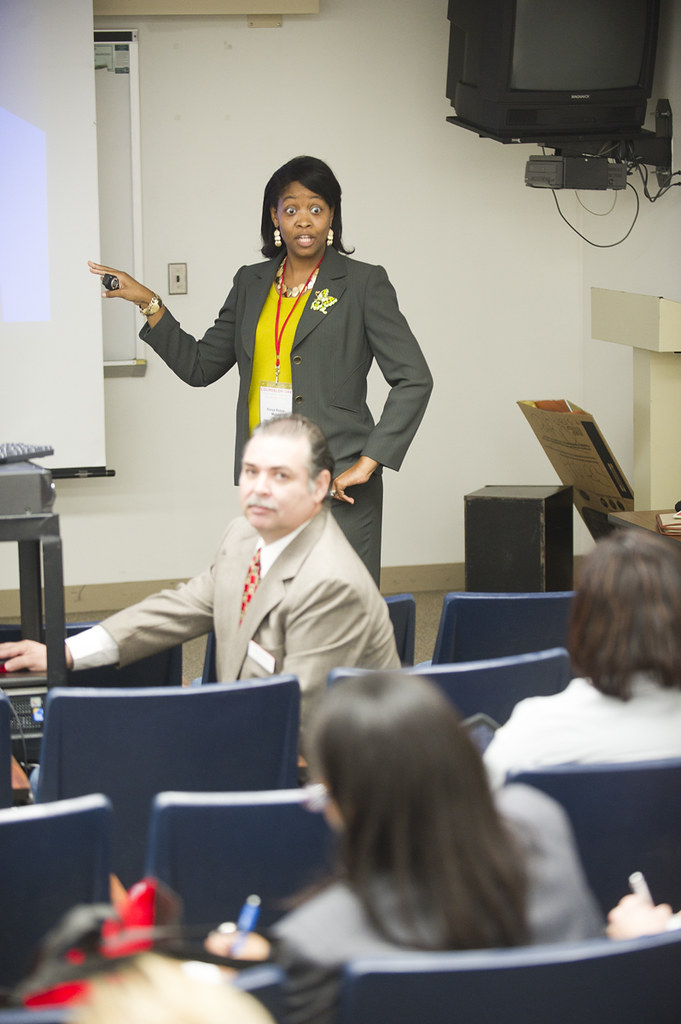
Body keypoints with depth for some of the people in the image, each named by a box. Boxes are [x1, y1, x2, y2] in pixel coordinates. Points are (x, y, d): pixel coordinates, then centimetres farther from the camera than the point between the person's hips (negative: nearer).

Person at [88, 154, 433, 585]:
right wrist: (148, 303, 7)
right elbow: (201, 365, 18)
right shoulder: (252, 284, 14)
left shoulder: (363, 284, -1)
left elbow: (413, 380, -4)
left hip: (336, 483, -4)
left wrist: (367, 464, -11)